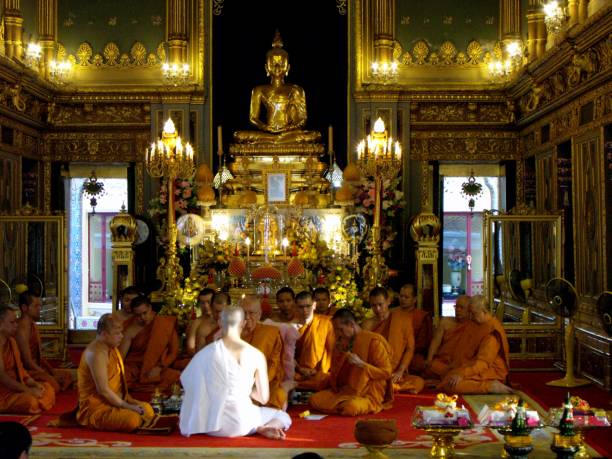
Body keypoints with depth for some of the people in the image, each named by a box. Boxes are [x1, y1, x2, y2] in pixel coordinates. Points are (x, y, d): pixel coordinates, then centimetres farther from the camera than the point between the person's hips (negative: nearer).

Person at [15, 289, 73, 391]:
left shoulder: (33, 325, 13)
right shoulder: (21, 329, -19)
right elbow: (28, 362, -21)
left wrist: (52, 370, 3)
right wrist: (48, 374, -16)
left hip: (38, 368, 10)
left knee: (68, 374, 3)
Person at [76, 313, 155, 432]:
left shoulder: (112, 349, 12)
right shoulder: (96, 353, -20)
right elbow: (103, 390, -23)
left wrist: (129, 400, 2)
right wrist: (127, 406, -16)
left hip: (114, 401, 10)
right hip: (96, 407, -10)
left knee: (148, 410, 3)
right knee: (133, 420, -29)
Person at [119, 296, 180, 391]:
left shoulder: (165, 324, 0)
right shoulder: (131, 330, 1)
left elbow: (173, 352, 2)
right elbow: (121, 355, -3)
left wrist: (159, 367, -11)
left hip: (158, 369, 0)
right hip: (134, 369, 0)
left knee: (177, 377, -31)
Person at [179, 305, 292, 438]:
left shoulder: (207, 352, -3)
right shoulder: (256, 355, -5)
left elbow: (186, 379, 9)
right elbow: (263, 398, 1)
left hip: (210, 424, 0)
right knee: (283, 417, 27)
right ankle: (262, 428, -10)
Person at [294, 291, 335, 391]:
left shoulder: (325, 322, 4)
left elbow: (332, 349, 4)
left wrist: (322, 370, -7)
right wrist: (300, 369, -8)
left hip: (319, 375, 0)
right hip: (297, 374, 0)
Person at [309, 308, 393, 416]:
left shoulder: (373, 341, -10)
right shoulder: (344, 342, 12)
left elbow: (387, 372, -12)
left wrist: (361, 364, -22)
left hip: (368, 394, -5)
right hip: (344, 391, 6)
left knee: (351, 408, -37)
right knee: (314, 400, -14)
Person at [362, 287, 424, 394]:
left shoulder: (402, 318, 5)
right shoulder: (368, 325, 9)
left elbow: (410, 347, 2)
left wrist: (400, 371, -11)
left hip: (396, 374, 1)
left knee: (419, 382, -29)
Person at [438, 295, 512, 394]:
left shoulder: (492, 331, -18)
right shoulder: (485, 326, 13)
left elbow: (483, 362, -23)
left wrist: (462, 374, -29)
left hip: (491, 372, -10)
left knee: (453, 385, -23)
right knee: (450, 377, -2)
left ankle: (491, 386, -17)